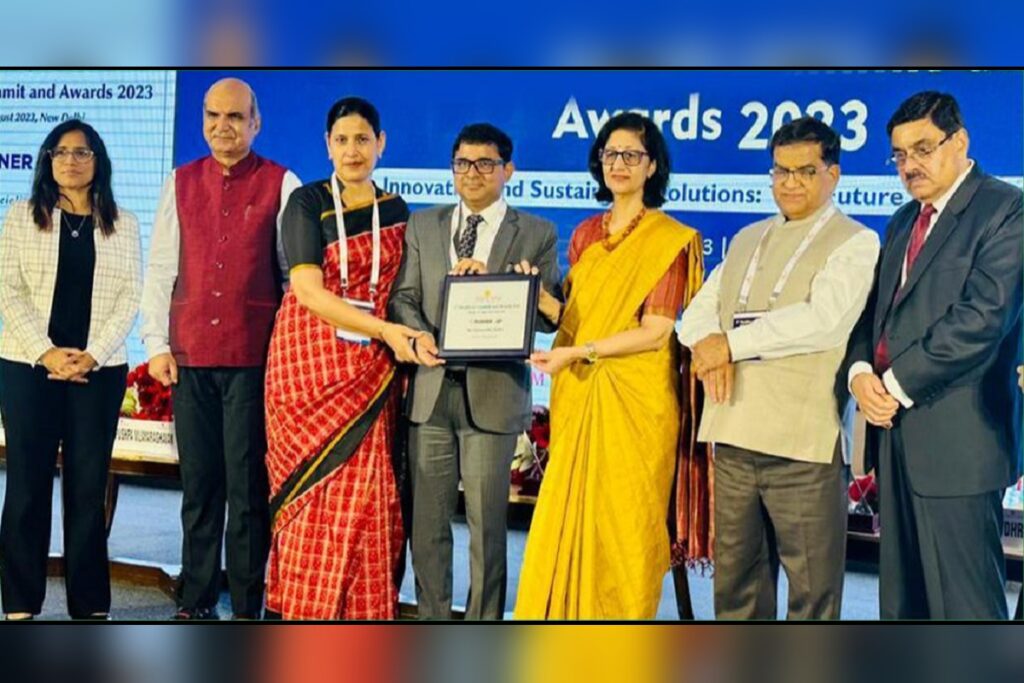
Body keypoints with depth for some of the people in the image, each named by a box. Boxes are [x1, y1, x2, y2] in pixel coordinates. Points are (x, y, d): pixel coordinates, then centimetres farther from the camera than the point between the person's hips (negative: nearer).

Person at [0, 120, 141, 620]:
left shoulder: (123, 224, 9)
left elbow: (131, 296, 2)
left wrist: (92, 355, -10)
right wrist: (48, 353, -11)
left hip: (100, 370, 0)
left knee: (89, 484, 3)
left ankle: (90, 603, 9)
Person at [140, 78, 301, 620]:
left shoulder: (281, 184, 3)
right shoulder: (181, 183, 12)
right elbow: (160, 269, 12)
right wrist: (156, 342, 5)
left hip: (254, 355, -3)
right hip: (189, 355, 3)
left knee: (248, 484, 0)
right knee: (198, 482, 8)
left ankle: (247, 605, 10)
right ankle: (196, 601, 18)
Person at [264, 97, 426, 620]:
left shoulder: (396, 211, 12)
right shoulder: (307, 203, -1)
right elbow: (308, 290, -10)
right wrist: (384, 330, -17)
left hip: (370, 362, 3)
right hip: (312, 356, -3)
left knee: (363, 489, -2)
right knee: (314, 483, -2)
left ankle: (360, 610, 7)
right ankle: (305, 607, 9)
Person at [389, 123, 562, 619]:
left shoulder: (537, 234, 5)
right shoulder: (423, 225, 13)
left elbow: (548, 317, 0)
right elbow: (404, 296, 8)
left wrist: (491, 282, -13)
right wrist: (418, 335, -12)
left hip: (493, 391, -2)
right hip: (431, 387, 3)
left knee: (486, 523, 5)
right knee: (426, 519, 9)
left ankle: (483, 620, 16)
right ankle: (431, 616, 22)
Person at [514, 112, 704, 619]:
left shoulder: (669, 239, -5)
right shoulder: (586, 234, 13)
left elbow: (655, 332, -12)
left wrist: (577, 352, -17)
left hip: (634, 398, -5)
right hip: (577, 395, 5)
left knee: (621, 520, 0)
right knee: (568, 517, 5)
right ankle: (568, 616, 18)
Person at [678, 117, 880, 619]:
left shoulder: (855, 243, -1)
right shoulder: (747, 240, 20)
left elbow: (822, 320, -17)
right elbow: (699, 311, 12)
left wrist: (731, 343, -13)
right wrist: (707, 349, -11)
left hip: (801, 443, -6)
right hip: (733, 435, 6)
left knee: (812, 593, 1)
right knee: (735, 586, 14)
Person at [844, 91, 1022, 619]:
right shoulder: (903, 220, 19)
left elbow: (982, 318, -17)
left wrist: (897, 384, -14)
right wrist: (860, 372, -4)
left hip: (956, 438, -8)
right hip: (895, 431, 8)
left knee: (964, 603, -2)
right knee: (902, 600, 14)